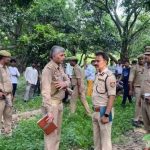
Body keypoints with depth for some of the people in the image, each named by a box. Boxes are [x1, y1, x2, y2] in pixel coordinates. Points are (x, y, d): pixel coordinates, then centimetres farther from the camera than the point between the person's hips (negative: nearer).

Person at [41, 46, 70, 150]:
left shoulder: (60, 67, 6)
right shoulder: (48, 69, -20)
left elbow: (68, 80, 12)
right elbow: (46, 91, -26)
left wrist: (65, 83, -14)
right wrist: (49, 111, -30)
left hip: (60, 103, 8)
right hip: (52, 103, -8)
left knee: (58, 130, 18)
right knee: (51, 132, 0)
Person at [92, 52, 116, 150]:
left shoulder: (109, 76, -17)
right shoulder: (98, 74, 9)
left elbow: (112, 97, -20)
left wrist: (106, 115, -22)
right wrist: (95, 109, 15)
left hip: (104, 111, -8)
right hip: (96, 111, 8)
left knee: (105, 138, 5)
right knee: (96, 137, 20)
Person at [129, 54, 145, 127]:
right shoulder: (134, 68, -3)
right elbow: (130, 80, -6)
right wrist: (131, 89, -10)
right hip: (138, 87, -5)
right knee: (138, 104, -5)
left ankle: (141, 119, 20)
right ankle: (136, 120, 2)